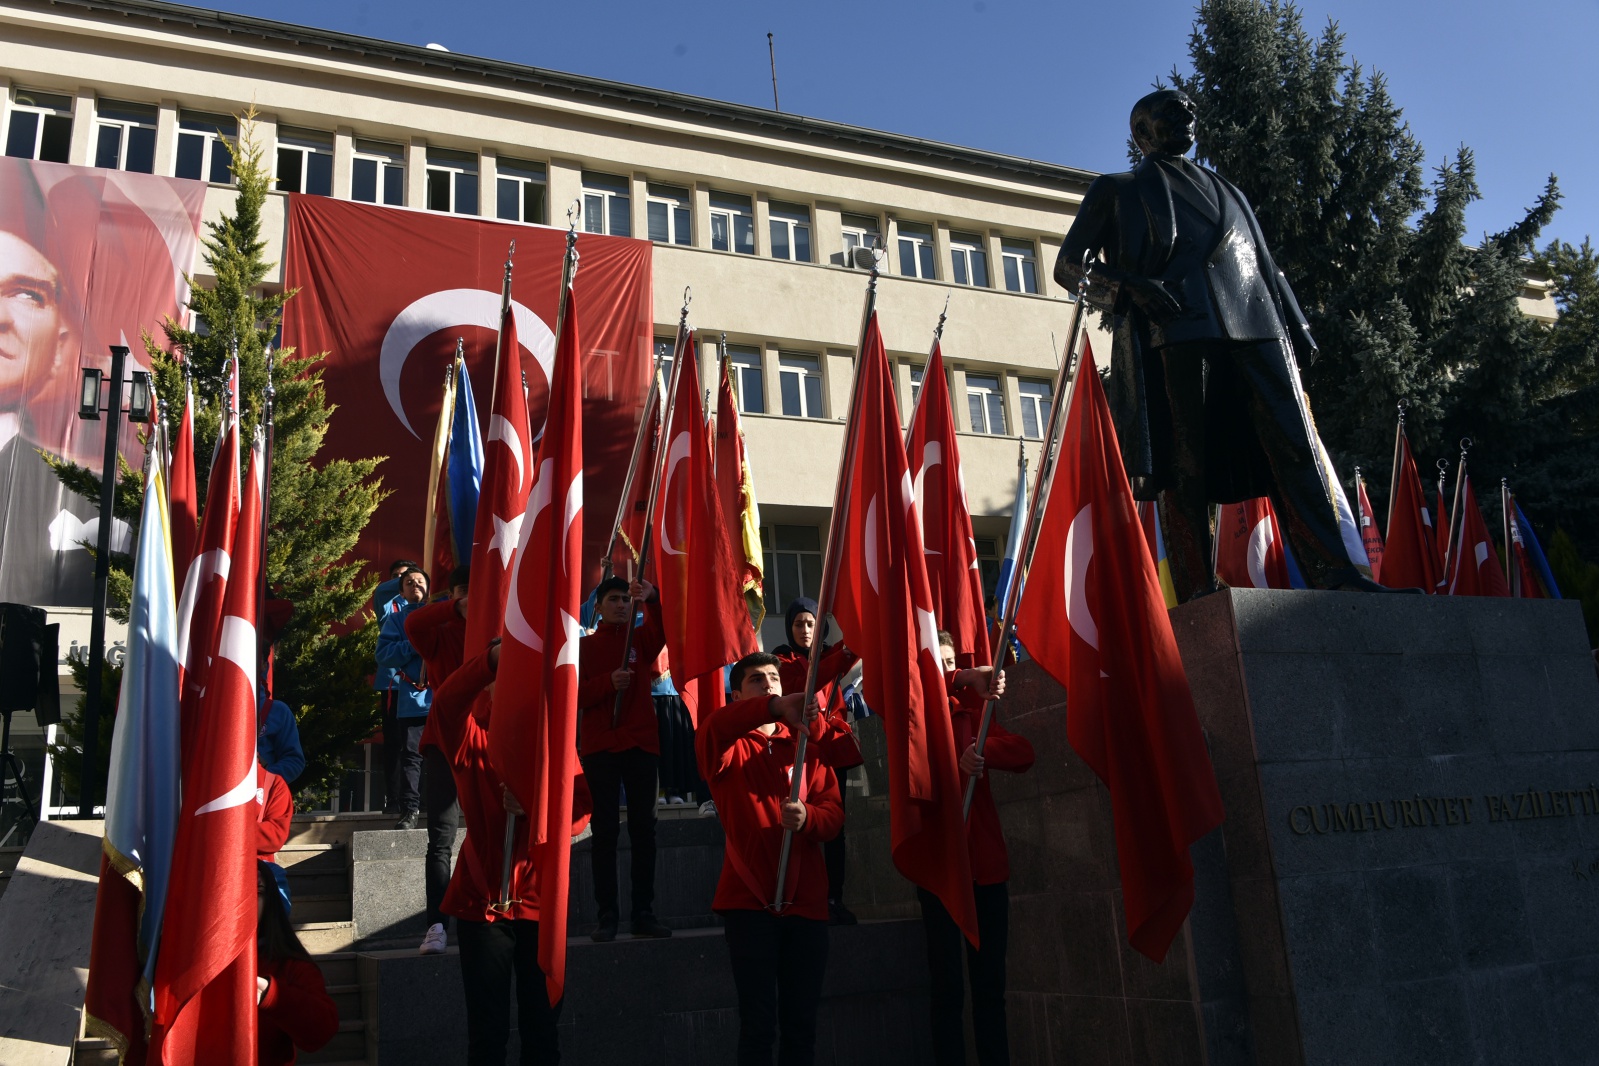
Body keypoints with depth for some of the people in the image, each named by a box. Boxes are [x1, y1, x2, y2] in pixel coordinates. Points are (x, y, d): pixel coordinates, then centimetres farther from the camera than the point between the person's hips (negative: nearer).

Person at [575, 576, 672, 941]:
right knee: (605, 830, -1)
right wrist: (608, 682, -18)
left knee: (644, 829, 3)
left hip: (642, 746, 2)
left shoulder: (641, 638, 11)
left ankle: (644, 913, 8)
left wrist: (653, 600, -31)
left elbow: (665, 629, -12)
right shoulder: (584, 646, 8)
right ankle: (606, 915, 2)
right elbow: (573, 695, -1)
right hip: (599, 747, -1)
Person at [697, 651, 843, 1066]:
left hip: (805, 900, 3)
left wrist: (807, 817, -20)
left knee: (801, 1024, 8)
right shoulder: (731, 749, 2)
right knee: (758, 1024, -3)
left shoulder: (804, 743, 12)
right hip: (748, 899, -3)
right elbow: (711, 729, -24)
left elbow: (834, 811, 4)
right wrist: (776, 707, -39)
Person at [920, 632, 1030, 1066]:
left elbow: (1023, 753, -1)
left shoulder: (971, 712, 14)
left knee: (990, 984, 9)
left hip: (986, 862, 4)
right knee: (948, 984, 0)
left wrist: (981, 751, -20)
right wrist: (965, 679, -32)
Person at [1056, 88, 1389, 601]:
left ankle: (1331, 570, -10)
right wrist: (1126, 288, -10)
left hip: (1256, 328, 4)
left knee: (1295, 444, -8)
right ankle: (1197, 589, -10)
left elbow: (1267, 265, 31)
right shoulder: (1118, 190, 20)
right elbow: (1069, 265, 9)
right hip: (1175, 333, -4)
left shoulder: (1227, 192, 34)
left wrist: (1297, 327, 19)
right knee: (1185, 463, -10)